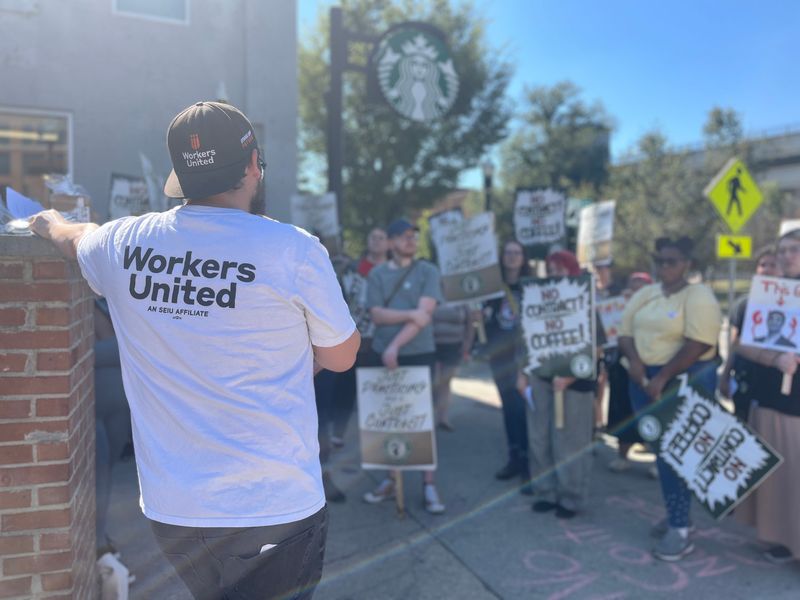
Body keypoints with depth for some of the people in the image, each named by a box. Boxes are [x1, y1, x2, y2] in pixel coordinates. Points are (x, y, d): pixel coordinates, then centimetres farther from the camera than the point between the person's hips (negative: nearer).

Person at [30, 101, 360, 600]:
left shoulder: (123, 244, -3)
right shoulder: (295, 250, -17)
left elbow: (73, 238, 21)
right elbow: (341, 356, -4)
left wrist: (52, 222, 44)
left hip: (170, 507, 5)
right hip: (276, 507, -4)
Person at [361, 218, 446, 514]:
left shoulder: (428, 271, 0)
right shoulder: (377, 274, 5)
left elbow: (424, 314, -12)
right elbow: (377, 315, -5)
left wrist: (396, 345, -19)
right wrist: (410, 314, -16)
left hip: (419, 354, -2)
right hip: (383, 355, 2)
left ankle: (428, 484, 11)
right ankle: (392, 479, 23)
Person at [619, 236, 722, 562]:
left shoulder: (698, 296, -11)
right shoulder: (644, 295, 10)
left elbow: (698, 344, -20)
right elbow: (626, 333, 10)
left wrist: (663, 378, -21)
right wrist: (635, 360, -11)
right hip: (646, 379, 7)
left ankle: (681, 530, 4)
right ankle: (676, 513, 27)